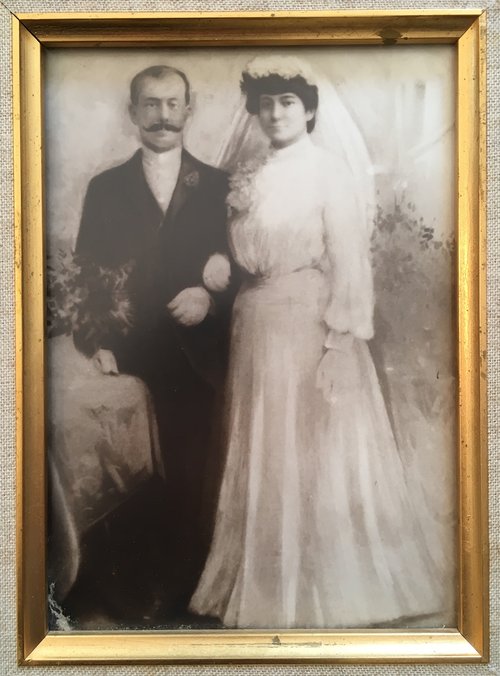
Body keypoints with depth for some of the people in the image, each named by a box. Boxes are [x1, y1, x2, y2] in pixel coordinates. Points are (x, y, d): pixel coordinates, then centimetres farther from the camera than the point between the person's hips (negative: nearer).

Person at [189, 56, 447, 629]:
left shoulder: (328, 169, -3)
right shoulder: (248, 177, 14)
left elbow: (348, 260, -11)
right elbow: (243, 257, 14)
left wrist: (340, 343, -18)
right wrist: (241, 323, 6)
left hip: (310, 325, -6)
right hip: (257, 326, 6)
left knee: (320, 455, 2)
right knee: (266, 458, 11)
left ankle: (335, 585, 22)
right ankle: (269, 582, 29)